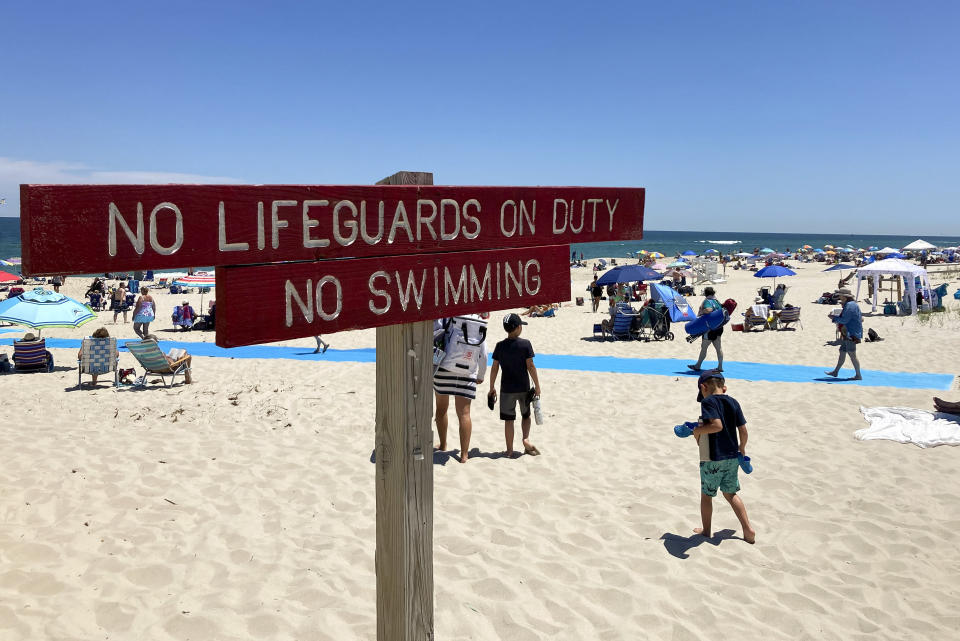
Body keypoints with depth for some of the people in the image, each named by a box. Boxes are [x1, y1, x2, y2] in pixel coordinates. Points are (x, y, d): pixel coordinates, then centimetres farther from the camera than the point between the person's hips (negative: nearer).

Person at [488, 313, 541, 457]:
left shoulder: (500, 346, -2)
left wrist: (492, 388, 9)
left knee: (508, 419, 7)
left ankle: (510, 450, 12)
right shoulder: (525, 344, -9)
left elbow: (494, 368, 0)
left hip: (506, 389, 1)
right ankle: (526, 438, -1)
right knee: (526, 415, 19)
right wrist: (537, 386, -2)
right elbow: (530, 366, -10)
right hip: (523, 387, -1)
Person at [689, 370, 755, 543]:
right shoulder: (733, 402, 5)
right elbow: (743, 430, 5)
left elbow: (717, 425, -28)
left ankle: (706, 530, 24)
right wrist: (742, 447, 21)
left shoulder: (708, 402, -14)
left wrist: (698, 430, -14)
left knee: (706, 495, 12)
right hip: (732, 457, 6)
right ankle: (748, 529, 15)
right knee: (730, 494, 20)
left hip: (712, 459, -6)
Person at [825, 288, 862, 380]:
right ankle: (835, 372, 27)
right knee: (842, 352, 17)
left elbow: (844, 320, -21)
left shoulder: (850, 305, -18)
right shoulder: (848, 304, 15)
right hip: (847, 334, 11)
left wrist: (834, 318, -8)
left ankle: (858, 376, -5)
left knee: (852, 354, -9)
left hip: (851, 334, -11)